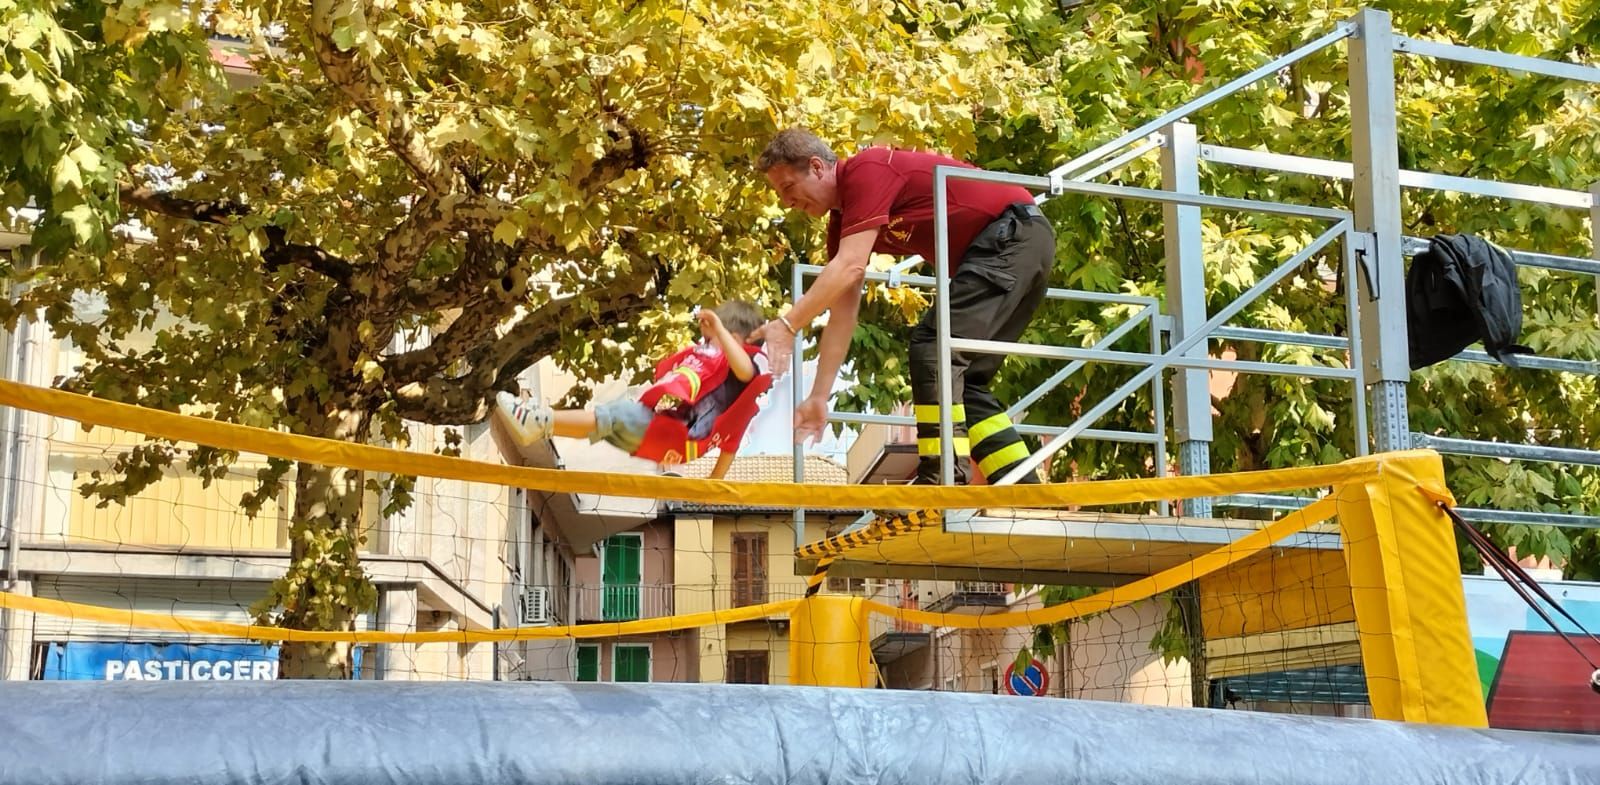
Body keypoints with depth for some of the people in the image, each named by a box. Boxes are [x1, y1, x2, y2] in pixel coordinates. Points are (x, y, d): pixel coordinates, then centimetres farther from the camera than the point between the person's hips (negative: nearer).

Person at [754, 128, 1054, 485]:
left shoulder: (867, 170, -14)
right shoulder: (842, 219, 13)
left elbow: (849, 267, -24)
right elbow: (843, 314, 12)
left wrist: (786, 325, -24)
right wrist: (818, 398, 9)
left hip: (1014, 232, -10)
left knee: (934, 346, -17)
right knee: (964, 379, 9)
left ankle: (943, 479, -18)